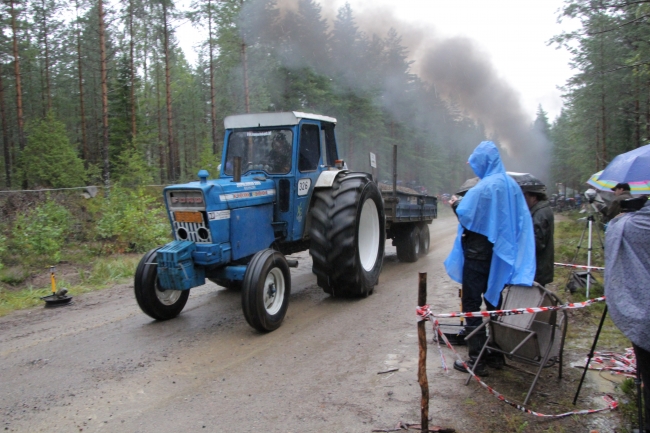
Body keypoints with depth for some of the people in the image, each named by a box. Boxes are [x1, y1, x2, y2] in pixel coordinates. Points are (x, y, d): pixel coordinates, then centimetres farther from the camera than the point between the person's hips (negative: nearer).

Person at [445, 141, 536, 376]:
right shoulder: (511, 185, 5)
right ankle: (497, 354, 27)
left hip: (479, 253, -8)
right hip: (502, 254, 8)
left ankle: (476, 361, 3)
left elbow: (465, 216, -20)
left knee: (471, 304, 0)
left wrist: (456, 204, -2)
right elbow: (523, 219, 7)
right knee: (494, 301, 17)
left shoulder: (484, 187, -17)